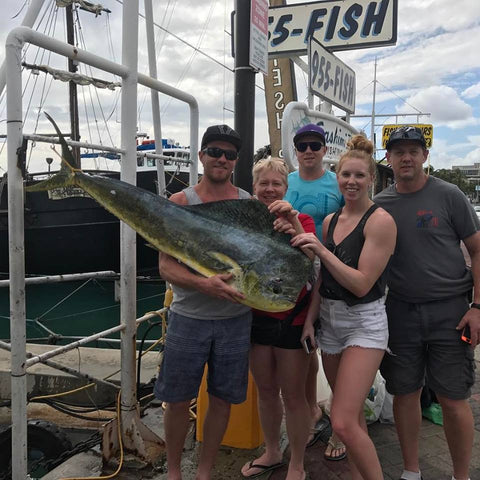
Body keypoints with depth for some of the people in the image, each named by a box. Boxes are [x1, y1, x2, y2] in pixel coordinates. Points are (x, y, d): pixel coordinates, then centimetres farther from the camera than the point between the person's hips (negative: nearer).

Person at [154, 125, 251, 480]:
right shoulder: (180, 202, -2)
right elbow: (167, 266, -7)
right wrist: (204, 284, -25)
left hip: (235, 318, 2)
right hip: (189, 317, -1)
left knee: (222, 400, 12)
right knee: (178, 400, 9)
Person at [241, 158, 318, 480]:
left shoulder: (301, 220, -7)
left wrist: (294, 224, -36)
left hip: (292, 319, -4)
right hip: (257, 318, 4)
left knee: (293, 396, 6)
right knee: (265, 391, 18)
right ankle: (272, 453, 39)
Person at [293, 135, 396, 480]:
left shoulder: (380, 221, -13)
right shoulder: (330, 221, 8)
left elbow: (361, 284, -18)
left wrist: (321, 250, -23)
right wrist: (310, 320, 7)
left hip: (365, 322, -6)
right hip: (330, 320, 7)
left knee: (343, 422, -12)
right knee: (353, 413, 17)